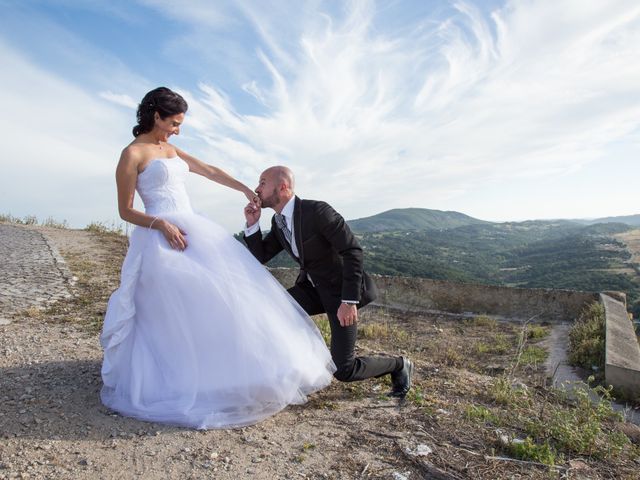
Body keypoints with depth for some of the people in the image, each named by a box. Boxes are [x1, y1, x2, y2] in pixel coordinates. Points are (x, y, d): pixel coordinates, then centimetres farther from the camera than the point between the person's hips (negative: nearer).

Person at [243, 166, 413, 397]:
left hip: (341, 290, -7)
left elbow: (353, 251, -26)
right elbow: (260, 257, 4)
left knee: (343, 369, -10)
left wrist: (349, 301, -28)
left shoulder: (317, 210, -25)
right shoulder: (278, 221, 1)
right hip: (313, 287, 7)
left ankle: (399, 365, 16)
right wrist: (252, 223, -11)